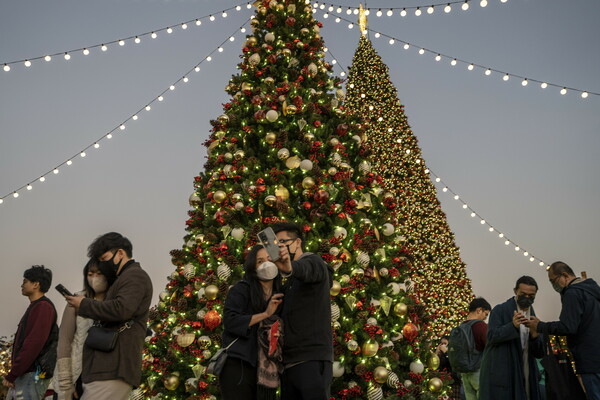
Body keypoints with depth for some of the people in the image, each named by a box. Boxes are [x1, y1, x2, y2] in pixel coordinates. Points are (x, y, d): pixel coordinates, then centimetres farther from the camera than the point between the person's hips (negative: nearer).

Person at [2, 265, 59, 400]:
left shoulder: (43, 307, -10)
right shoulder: (34, 307, 21)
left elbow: (34, 343, -19)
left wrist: (12, 375, -18)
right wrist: (13, 375, 14)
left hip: (33, 375, -9)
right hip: (23, 375, 9)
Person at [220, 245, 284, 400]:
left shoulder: (280, 297, 16)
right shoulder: (241, 290, -2)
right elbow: (229, 321, -15)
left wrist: (279, 333, 1)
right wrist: (265, 314, -15)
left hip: (266, 368, 6)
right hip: (239, 365, -6)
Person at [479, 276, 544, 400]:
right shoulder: (500, 310, -1)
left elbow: (539, 353, 10)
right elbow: (491, 337, -12)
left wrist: (534, 337, -11)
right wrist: (513, 326, -26)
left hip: (524, 377, 5)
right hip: (500, 375, -5)